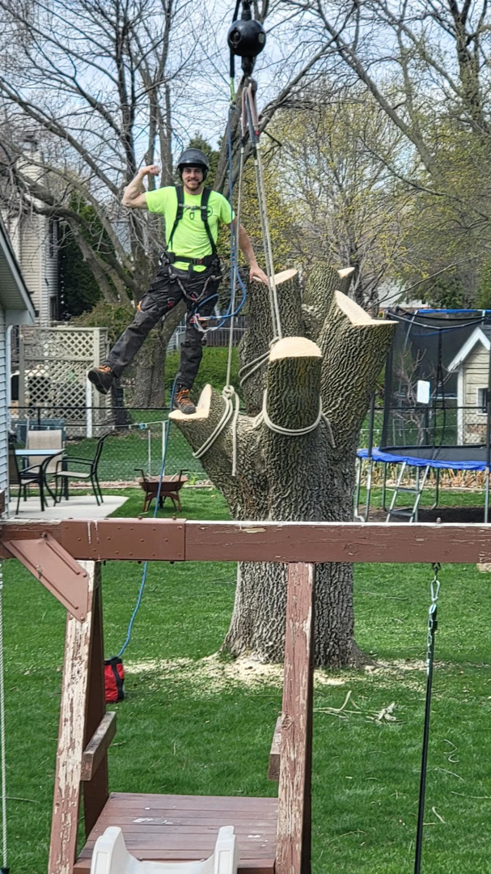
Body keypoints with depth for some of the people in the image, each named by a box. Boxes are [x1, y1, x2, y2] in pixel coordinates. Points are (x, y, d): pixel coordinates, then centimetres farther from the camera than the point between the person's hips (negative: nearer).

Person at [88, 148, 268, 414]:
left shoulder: (217, 201, 4)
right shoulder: (168, 195, 4)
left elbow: (239, 232, 14)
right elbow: (128, 201, 9)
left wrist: (253, 264, 13)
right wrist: (142, 173, 2)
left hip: (204, 276, 0)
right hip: (171, 272, 0)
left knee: (194, 339, 3)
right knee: (141, 321, -14)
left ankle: (182, 394, 11)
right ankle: (109, 371, -19)